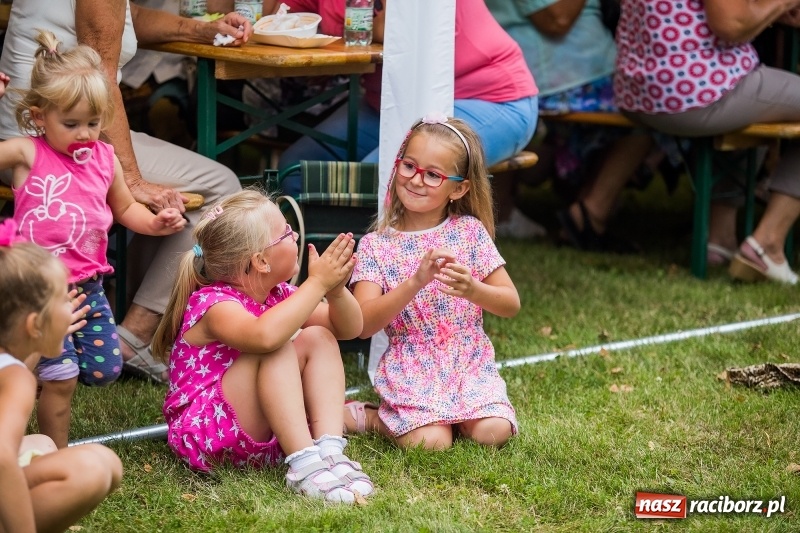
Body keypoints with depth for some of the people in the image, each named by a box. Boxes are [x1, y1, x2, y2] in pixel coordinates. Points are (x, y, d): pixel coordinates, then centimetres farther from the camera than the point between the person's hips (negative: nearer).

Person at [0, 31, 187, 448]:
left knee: (104, 371, 8)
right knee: (61, 378, -6)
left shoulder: (104, 158, 6)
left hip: (89, 285, 5)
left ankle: (46, 362, 35)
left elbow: (125, 208, 21)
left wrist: (154, 223, 1)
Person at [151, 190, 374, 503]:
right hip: (205, 436, -8)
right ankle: (305, 462, -33)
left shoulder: (277, 295, 5)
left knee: (318, 338, -4)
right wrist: (317, 284, -33)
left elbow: (350, 329, 7)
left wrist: (336, 290, -15)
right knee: (277, 348, -27)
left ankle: (330, 448, -19)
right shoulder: (213, 304, -20)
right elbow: (264, 336, -43)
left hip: (264, 433, 8)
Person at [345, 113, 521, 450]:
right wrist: (415, 282, -27)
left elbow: (511, 305, 0)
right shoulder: (376, 246, -2)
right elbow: (364, 325, -14)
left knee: (493, 432, -23)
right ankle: (369, 417, 4)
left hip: (469, 363, 2)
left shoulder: (470, 232, 3)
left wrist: (472, 290, -22)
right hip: (410, 368, -2)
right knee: (431, 442, -25)